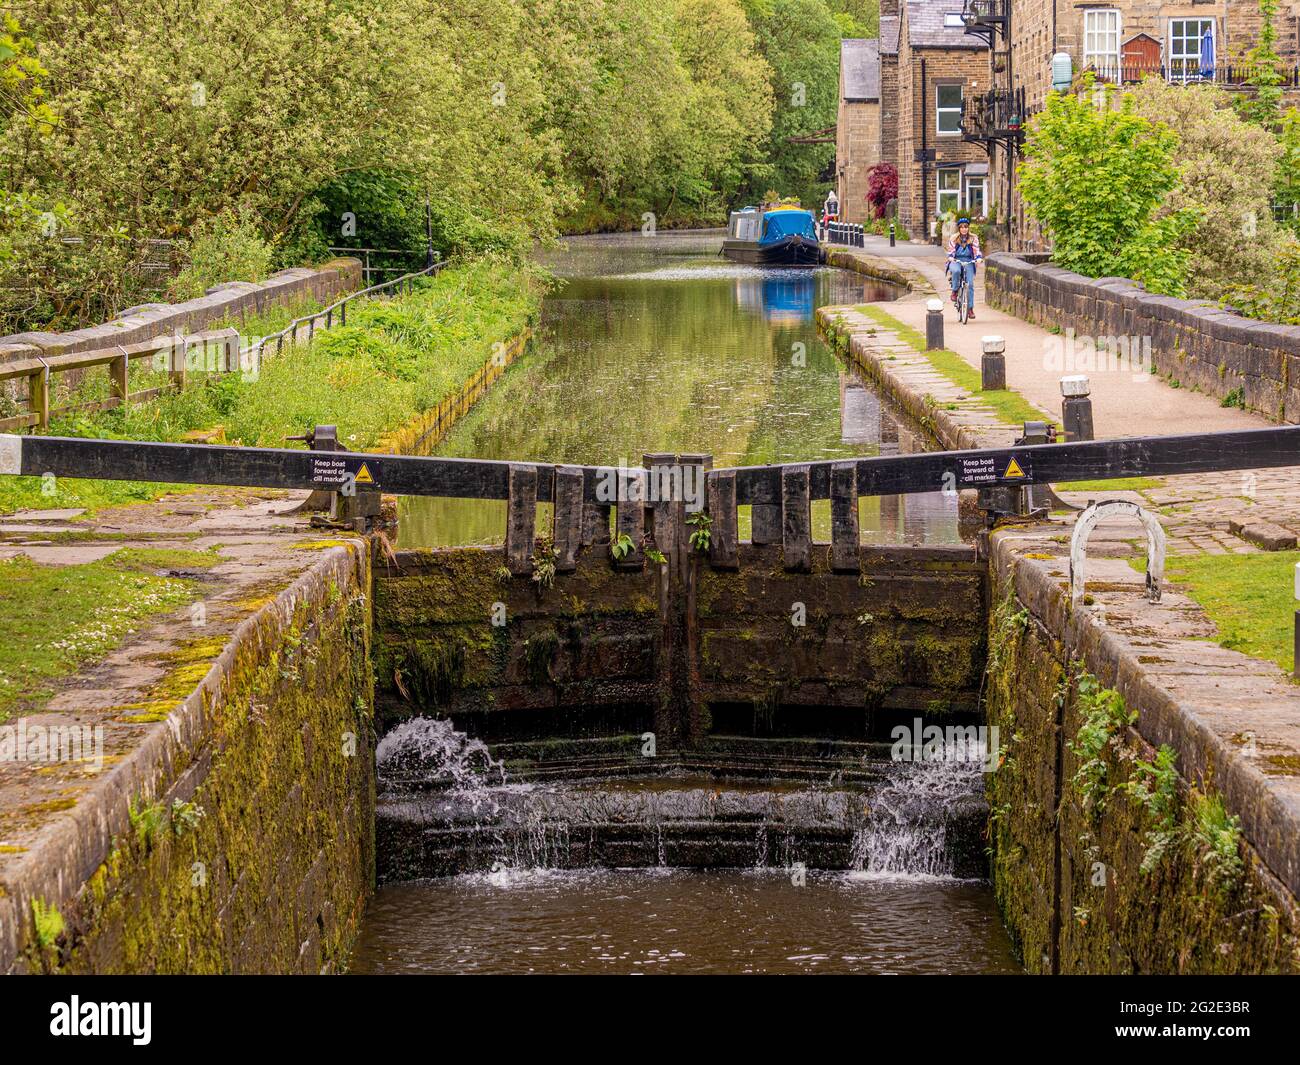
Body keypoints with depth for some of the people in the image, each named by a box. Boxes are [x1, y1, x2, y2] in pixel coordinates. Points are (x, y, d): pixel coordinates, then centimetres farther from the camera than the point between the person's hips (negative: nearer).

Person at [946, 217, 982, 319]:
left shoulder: (973, 238, 4)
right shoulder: (954, 238, 4)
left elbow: (977, 251, -1)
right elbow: (951, 251, 1)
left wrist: (979, 258, -21)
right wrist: (951, 257, -21)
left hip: (968, 262, 1)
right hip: (956, 261, -1)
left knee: (970, 284, -15)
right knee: (956, 271, -38)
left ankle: (970, 308, -9)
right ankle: (955, 291, -16)